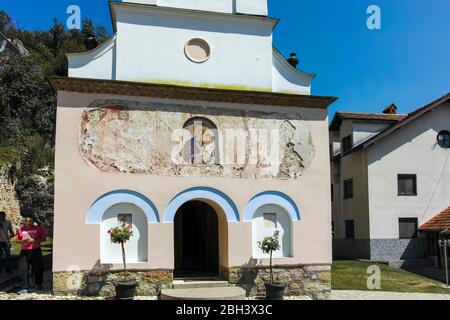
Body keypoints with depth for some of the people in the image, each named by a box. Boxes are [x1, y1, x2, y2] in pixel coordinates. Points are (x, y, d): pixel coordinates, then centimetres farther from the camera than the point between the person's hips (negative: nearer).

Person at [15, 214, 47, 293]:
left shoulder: (38, 228, -1)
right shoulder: (21, 229, 7)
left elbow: (44, 238, -2)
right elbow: (17, 240, 13)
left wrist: (34, 240, -14)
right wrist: (22, 241, -9)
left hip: (36, 251, -2)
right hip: (24, 252, 2)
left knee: (38, 269, 8)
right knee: (23, 270, -4)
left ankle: (39, 285, 29)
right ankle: (25, 288, 4)